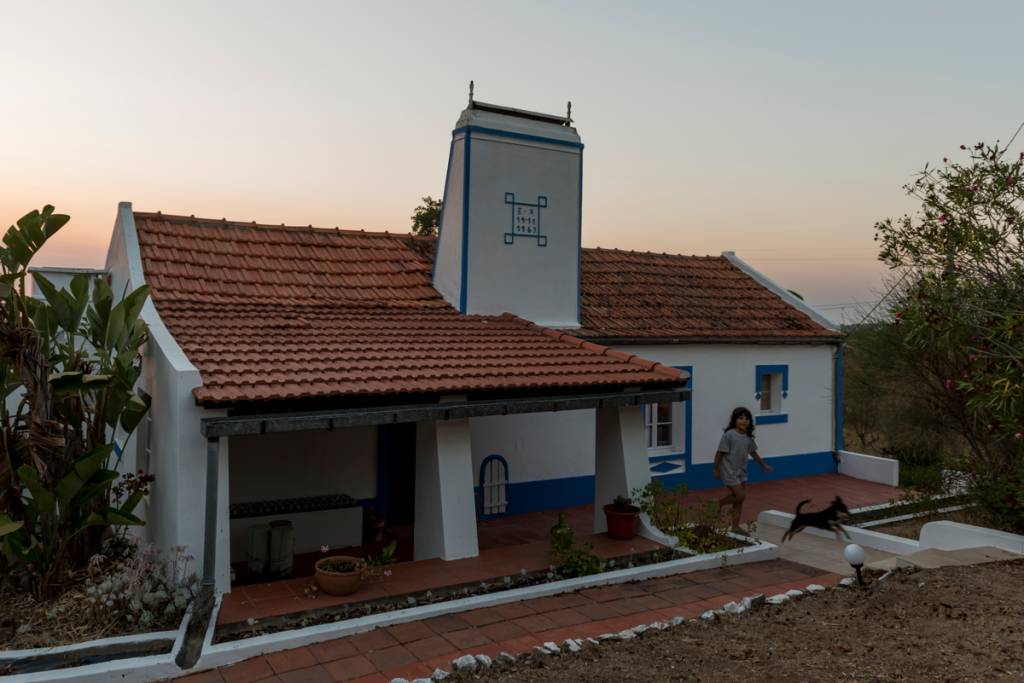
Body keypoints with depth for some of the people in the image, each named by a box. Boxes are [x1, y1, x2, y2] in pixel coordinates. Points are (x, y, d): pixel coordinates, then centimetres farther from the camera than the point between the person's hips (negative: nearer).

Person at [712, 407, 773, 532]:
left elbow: (753, 452, 17)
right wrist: (716, 469, -12)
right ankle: (719, 504, 14)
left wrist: (763, 464, 23)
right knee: (740, 496, -11)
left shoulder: (748, 437, 2)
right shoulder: (729, 435, -18)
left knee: (739, 500, 9)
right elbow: (720, 452, -14)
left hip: (741, 472, 7)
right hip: (729, 471, -7)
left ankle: (735, 527, 19)